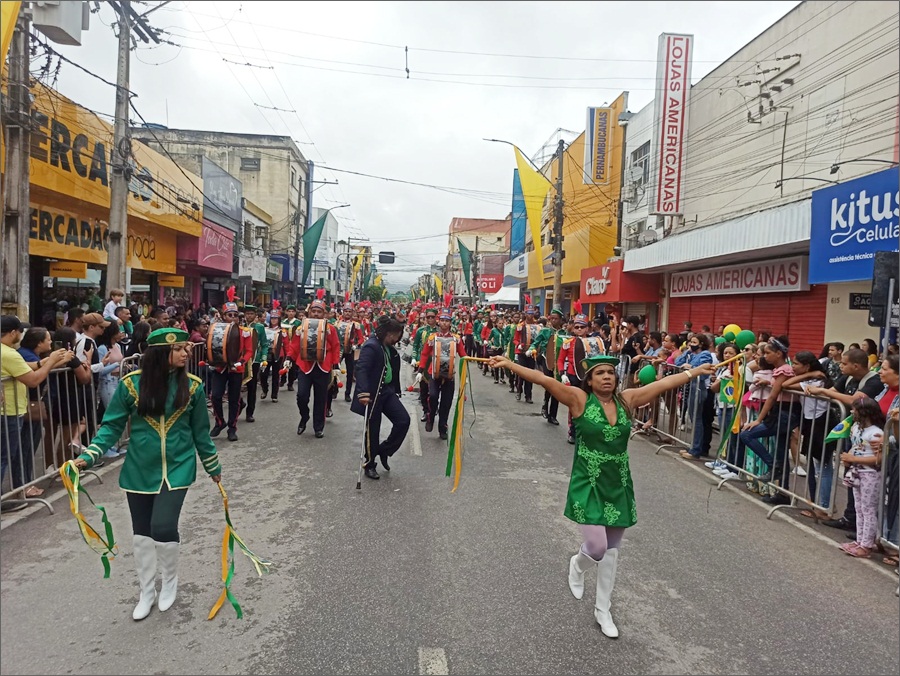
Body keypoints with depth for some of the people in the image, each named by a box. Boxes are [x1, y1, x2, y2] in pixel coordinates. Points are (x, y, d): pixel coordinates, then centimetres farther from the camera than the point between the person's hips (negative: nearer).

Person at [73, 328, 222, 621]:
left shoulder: (192, 386, -7)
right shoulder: (131, 384, -10)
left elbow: (200, 431, 4)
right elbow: (112, 426, -3)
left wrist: (213, 467, 11)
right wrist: (89, 456, -16)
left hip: (178, 469, -1)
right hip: (140, 471, 1)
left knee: (163, 527, -12)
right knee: (142, 534, 12)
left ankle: (170, 581, 19)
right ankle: (147, 592, 35)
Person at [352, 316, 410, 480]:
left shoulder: (389, 348, 11)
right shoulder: (370, 346, -17)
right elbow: (361, 369, -28)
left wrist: (396, 391, 15)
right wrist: (363, 393, -38)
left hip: (387, 391, 8)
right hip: (373, 394, -8)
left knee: (404, 420, -1)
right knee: (372, 430, 3)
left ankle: (383, 450, 17)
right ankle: (369, 465, 20)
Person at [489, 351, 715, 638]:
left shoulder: (627, 399, 1)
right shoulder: (579, 399, -10)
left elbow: (664, 384, 6)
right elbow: (544, 380, -21)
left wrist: (696, 371, 9)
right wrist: (510, 365, -30)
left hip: (619, 486, 4)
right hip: (588, 486, -4)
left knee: (611, 550, 13)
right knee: (597, 547, -9)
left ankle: (602, 610, 31)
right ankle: (577, 565, 29)